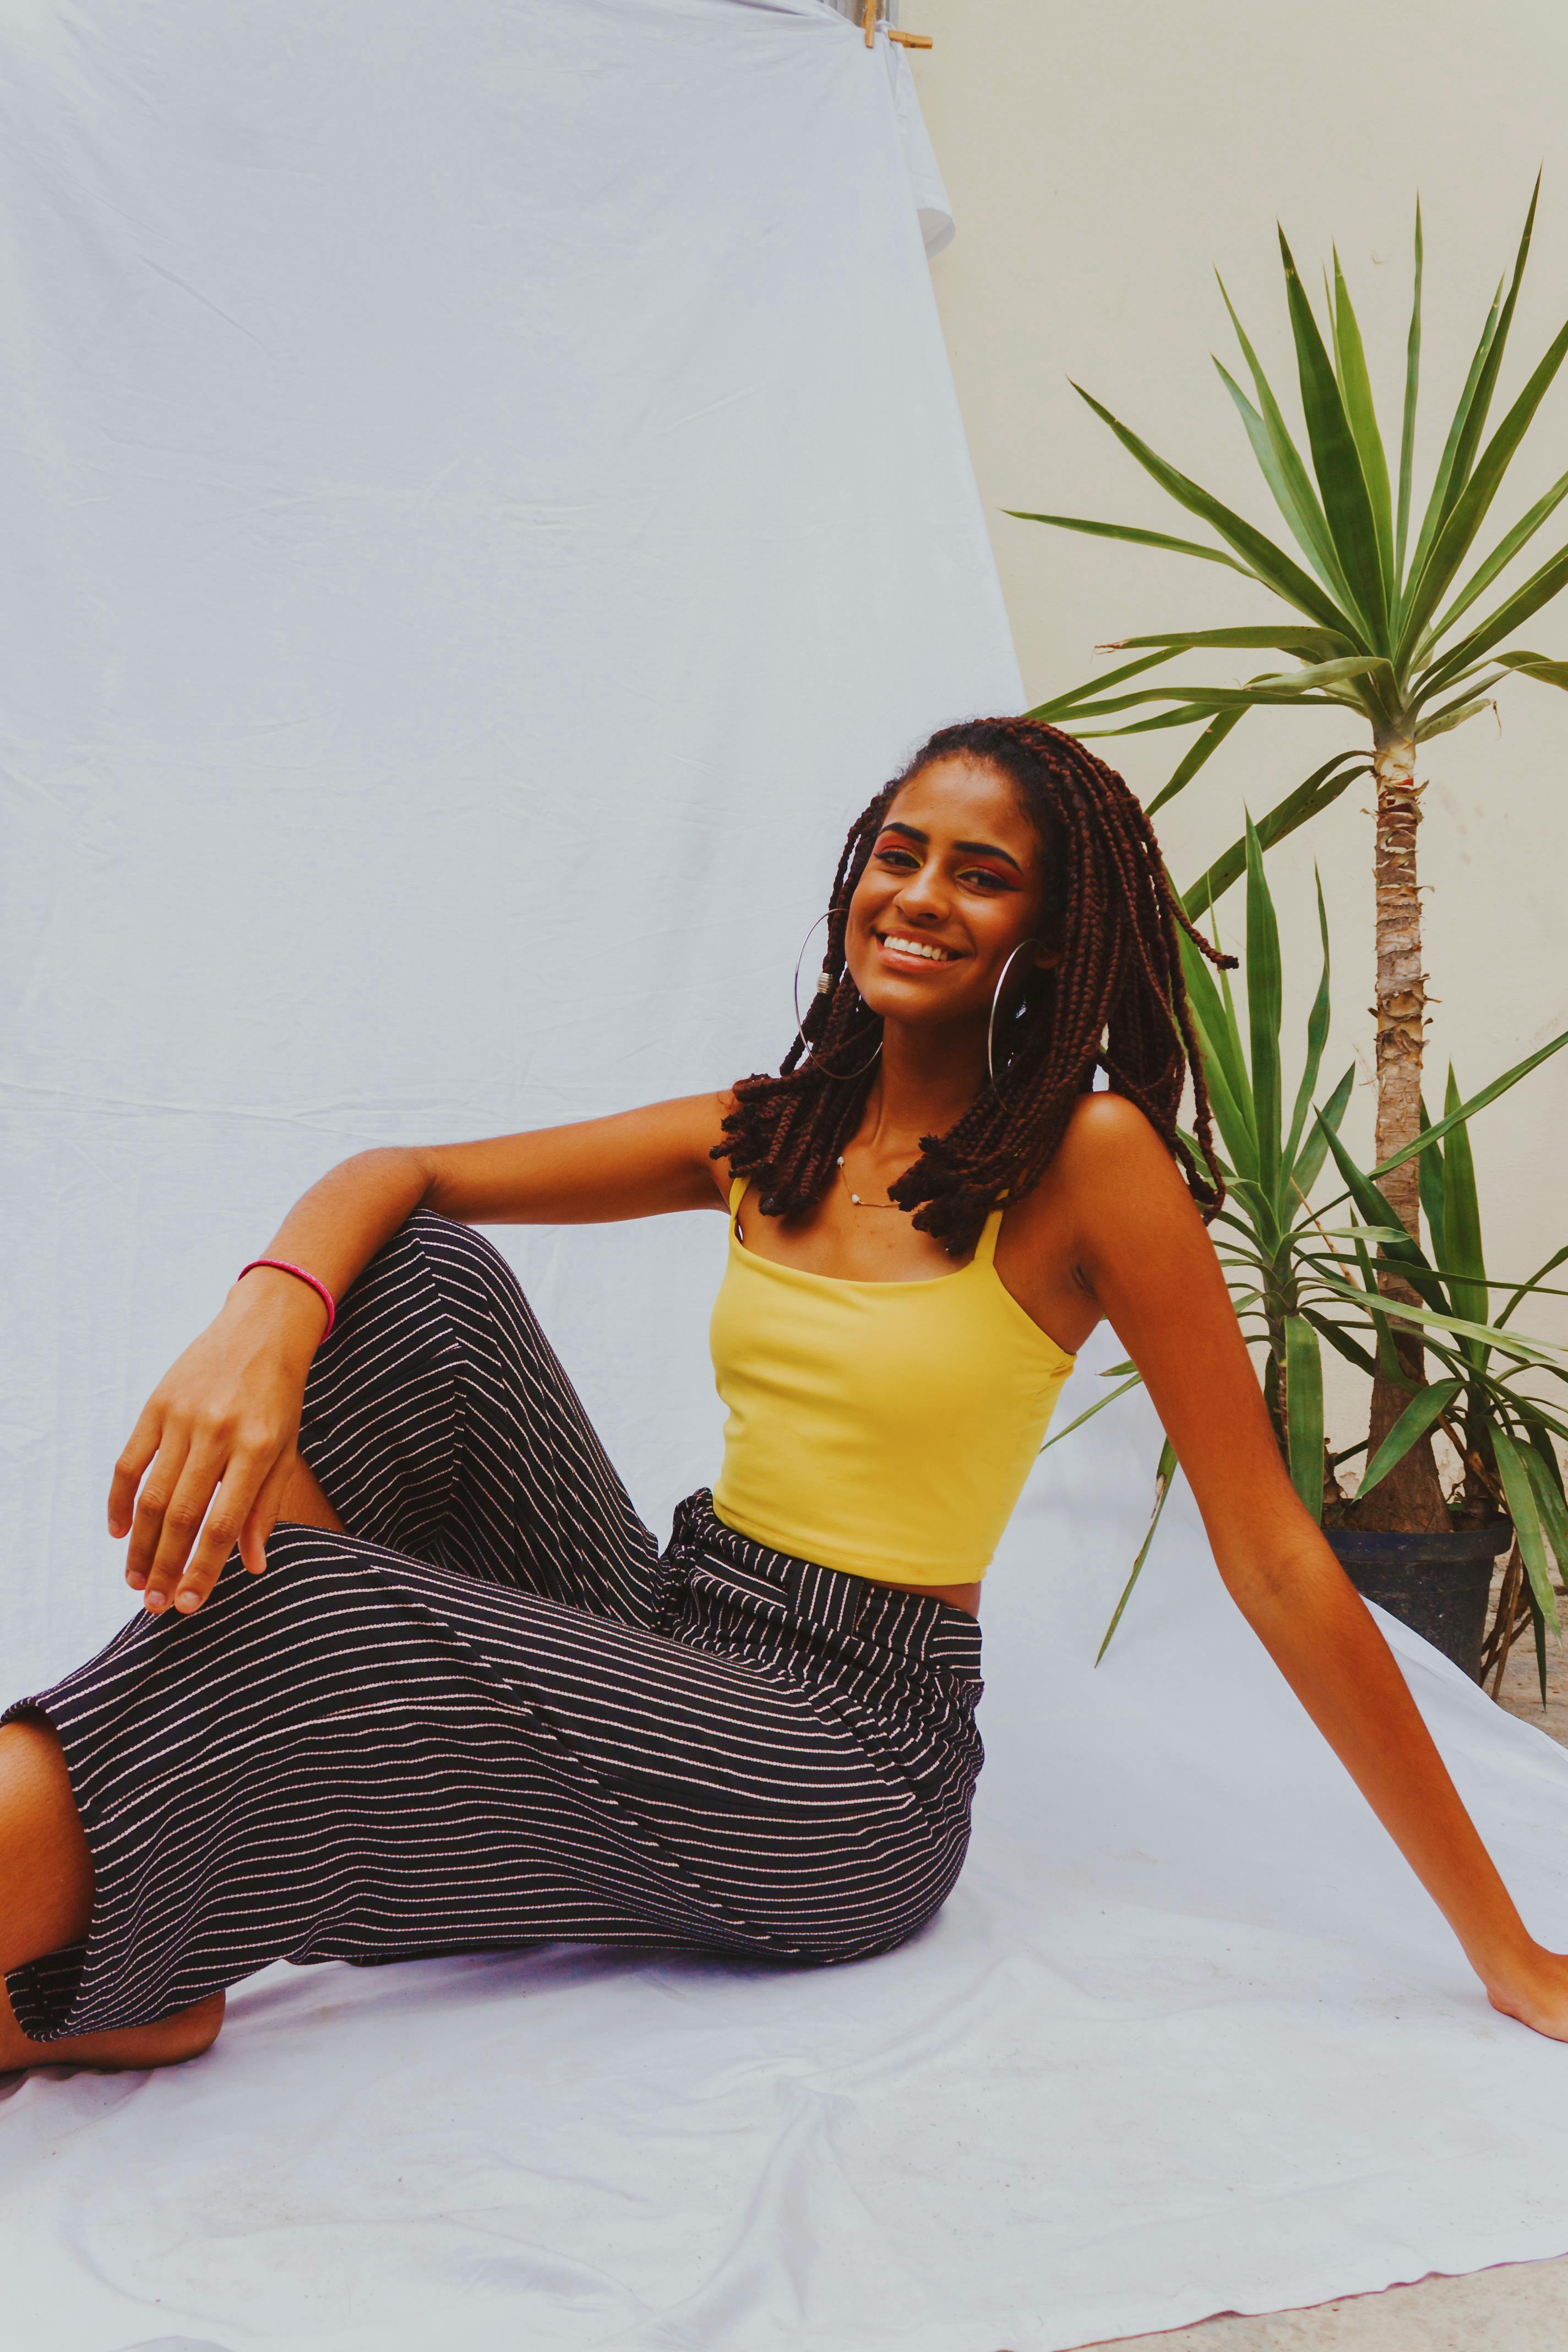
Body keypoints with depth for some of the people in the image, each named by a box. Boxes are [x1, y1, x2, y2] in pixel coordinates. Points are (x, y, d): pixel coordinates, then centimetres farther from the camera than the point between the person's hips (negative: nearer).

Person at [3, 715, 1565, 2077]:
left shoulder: (1087, 1156, -11)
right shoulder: (772, 1134, 6)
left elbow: (1272, 1558, -11)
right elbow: (398, 1177, 1)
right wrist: (269, 1316, -23)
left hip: (844, 1761, -6)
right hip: (679, 1642, 6)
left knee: (303, 1604, -27)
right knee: (424, 1279, -13)